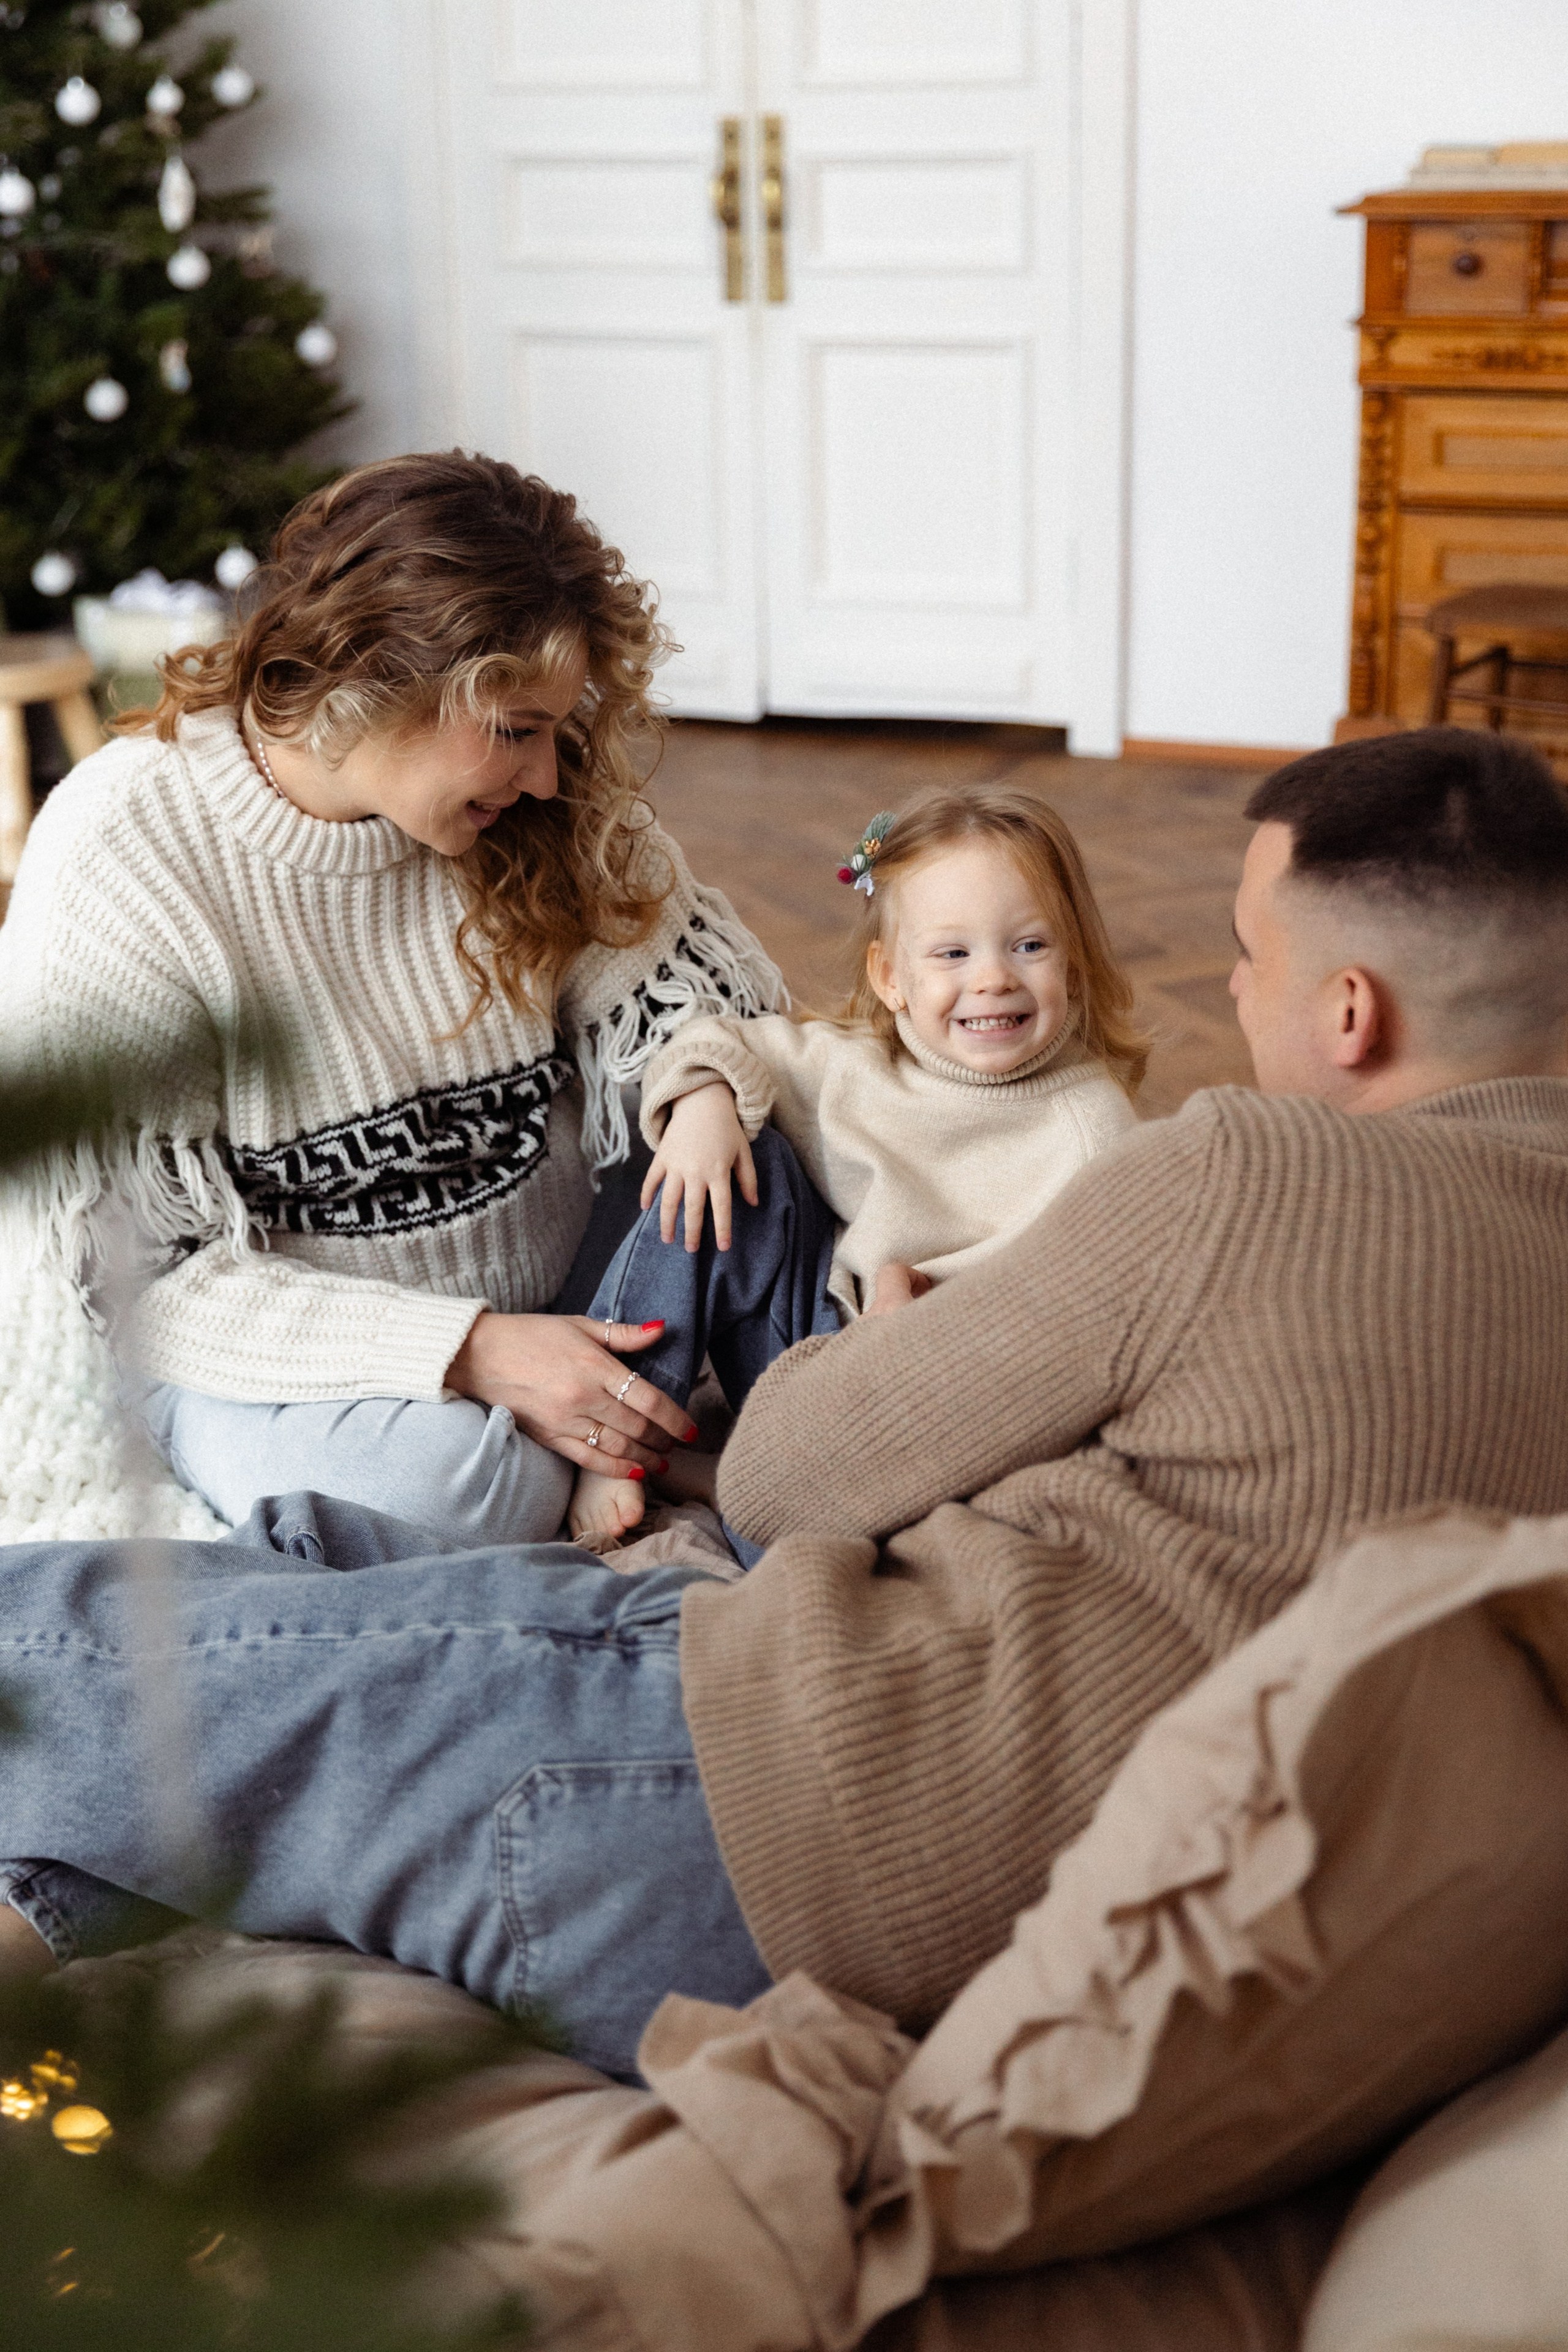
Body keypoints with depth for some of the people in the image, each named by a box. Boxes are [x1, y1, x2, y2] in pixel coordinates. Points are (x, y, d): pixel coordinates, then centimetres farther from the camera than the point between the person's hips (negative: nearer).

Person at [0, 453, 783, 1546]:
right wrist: (470, 1354, -29)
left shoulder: (563, 818, -8)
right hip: (280, 1342, -3)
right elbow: (147, 1271, -20)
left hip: (557, 1290, 4)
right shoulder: (114, 868, -20)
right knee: (453, 1490, -32)